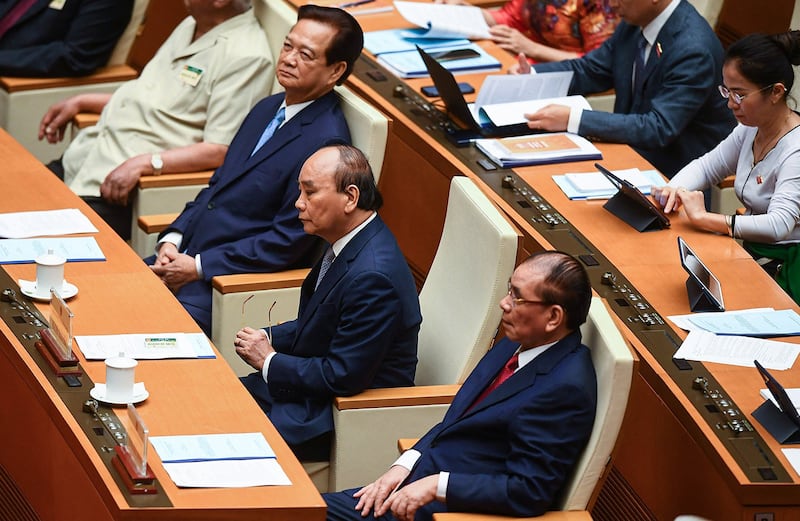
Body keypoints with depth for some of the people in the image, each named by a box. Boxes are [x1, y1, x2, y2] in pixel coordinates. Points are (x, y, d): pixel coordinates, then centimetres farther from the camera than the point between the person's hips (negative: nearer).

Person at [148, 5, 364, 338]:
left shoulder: (326, 142, -17)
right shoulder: (267, 109, 12)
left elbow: (287, 242, -19)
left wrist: (198, 266, -17)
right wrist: (173, 239, 2)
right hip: (187, 255, 9)